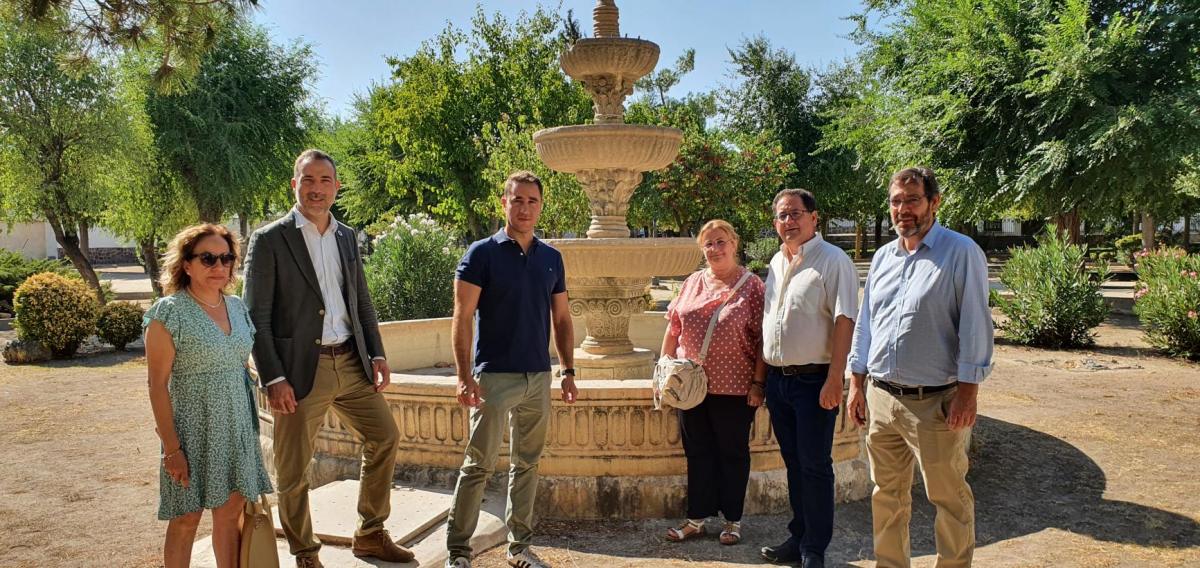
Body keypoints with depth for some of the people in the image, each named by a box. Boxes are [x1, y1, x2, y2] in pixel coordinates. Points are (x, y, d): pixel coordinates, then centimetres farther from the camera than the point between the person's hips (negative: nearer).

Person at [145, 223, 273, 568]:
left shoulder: (237, 307, 7)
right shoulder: (169, 313, -10)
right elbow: (158, 385, -12)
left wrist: (250, 428, 13)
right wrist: (172, 447, -15)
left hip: (237, 428, 5)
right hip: (193, 429, -5)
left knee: (230, 513, 11)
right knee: (186, 519, 5)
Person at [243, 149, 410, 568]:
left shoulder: (346, 236, 11)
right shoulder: (269, 240, -7)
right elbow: (256, 317, -10)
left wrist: (376, 353, 7)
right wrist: (273, 379, -15)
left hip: (351, 363, 6)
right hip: (299, 370, -5)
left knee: (385, 437, 9)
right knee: (293, 470, 5)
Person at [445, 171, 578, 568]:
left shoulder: (551, 258, 9)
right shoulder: (481, 254, -5)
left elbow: (562, 319, 14)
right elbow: (461, 319, -8)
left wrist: (568, 371, 7)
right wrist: (464, 376, -16)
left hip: (539, 377, 5)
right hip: (494, 376, -5)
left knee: (527, 464, 12)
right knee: (478, 466, -3)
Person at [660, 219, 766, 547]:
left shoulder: (752, 286, -4)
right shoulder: (693, 282, 9)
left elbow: (763, 339, -7)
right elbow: (673, 329, 13)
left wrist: (758, 383, -11)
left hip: (734, 388, -4)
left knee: (732, 453, 9)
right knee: (697, 452, 11)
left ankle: (732, 520, 22)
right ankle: (696, 519, 22)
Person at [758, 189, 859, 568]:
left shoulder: (833, 261, -9)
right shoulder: (776, 263, 14)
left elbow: (844, 322, -16)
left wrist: (834, 379, -21)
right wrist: (762, 372, 16)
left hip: (813, 379, -7)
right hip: (777, 378, 7)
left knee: (815, 466, 2)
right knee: (793, 463, 15)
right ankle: (799, 537, 28)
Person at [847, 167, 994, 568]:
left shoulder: (961, 253, -8)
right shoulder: (882, 257, 11)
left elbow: (975, 325, -10)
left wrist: (967, 393, -14)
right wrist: (858, 385, 13)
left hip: (935, 402, -6)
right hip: (881, 397, 6)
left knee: (949, 497, 6)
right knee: (887, 494, 16)